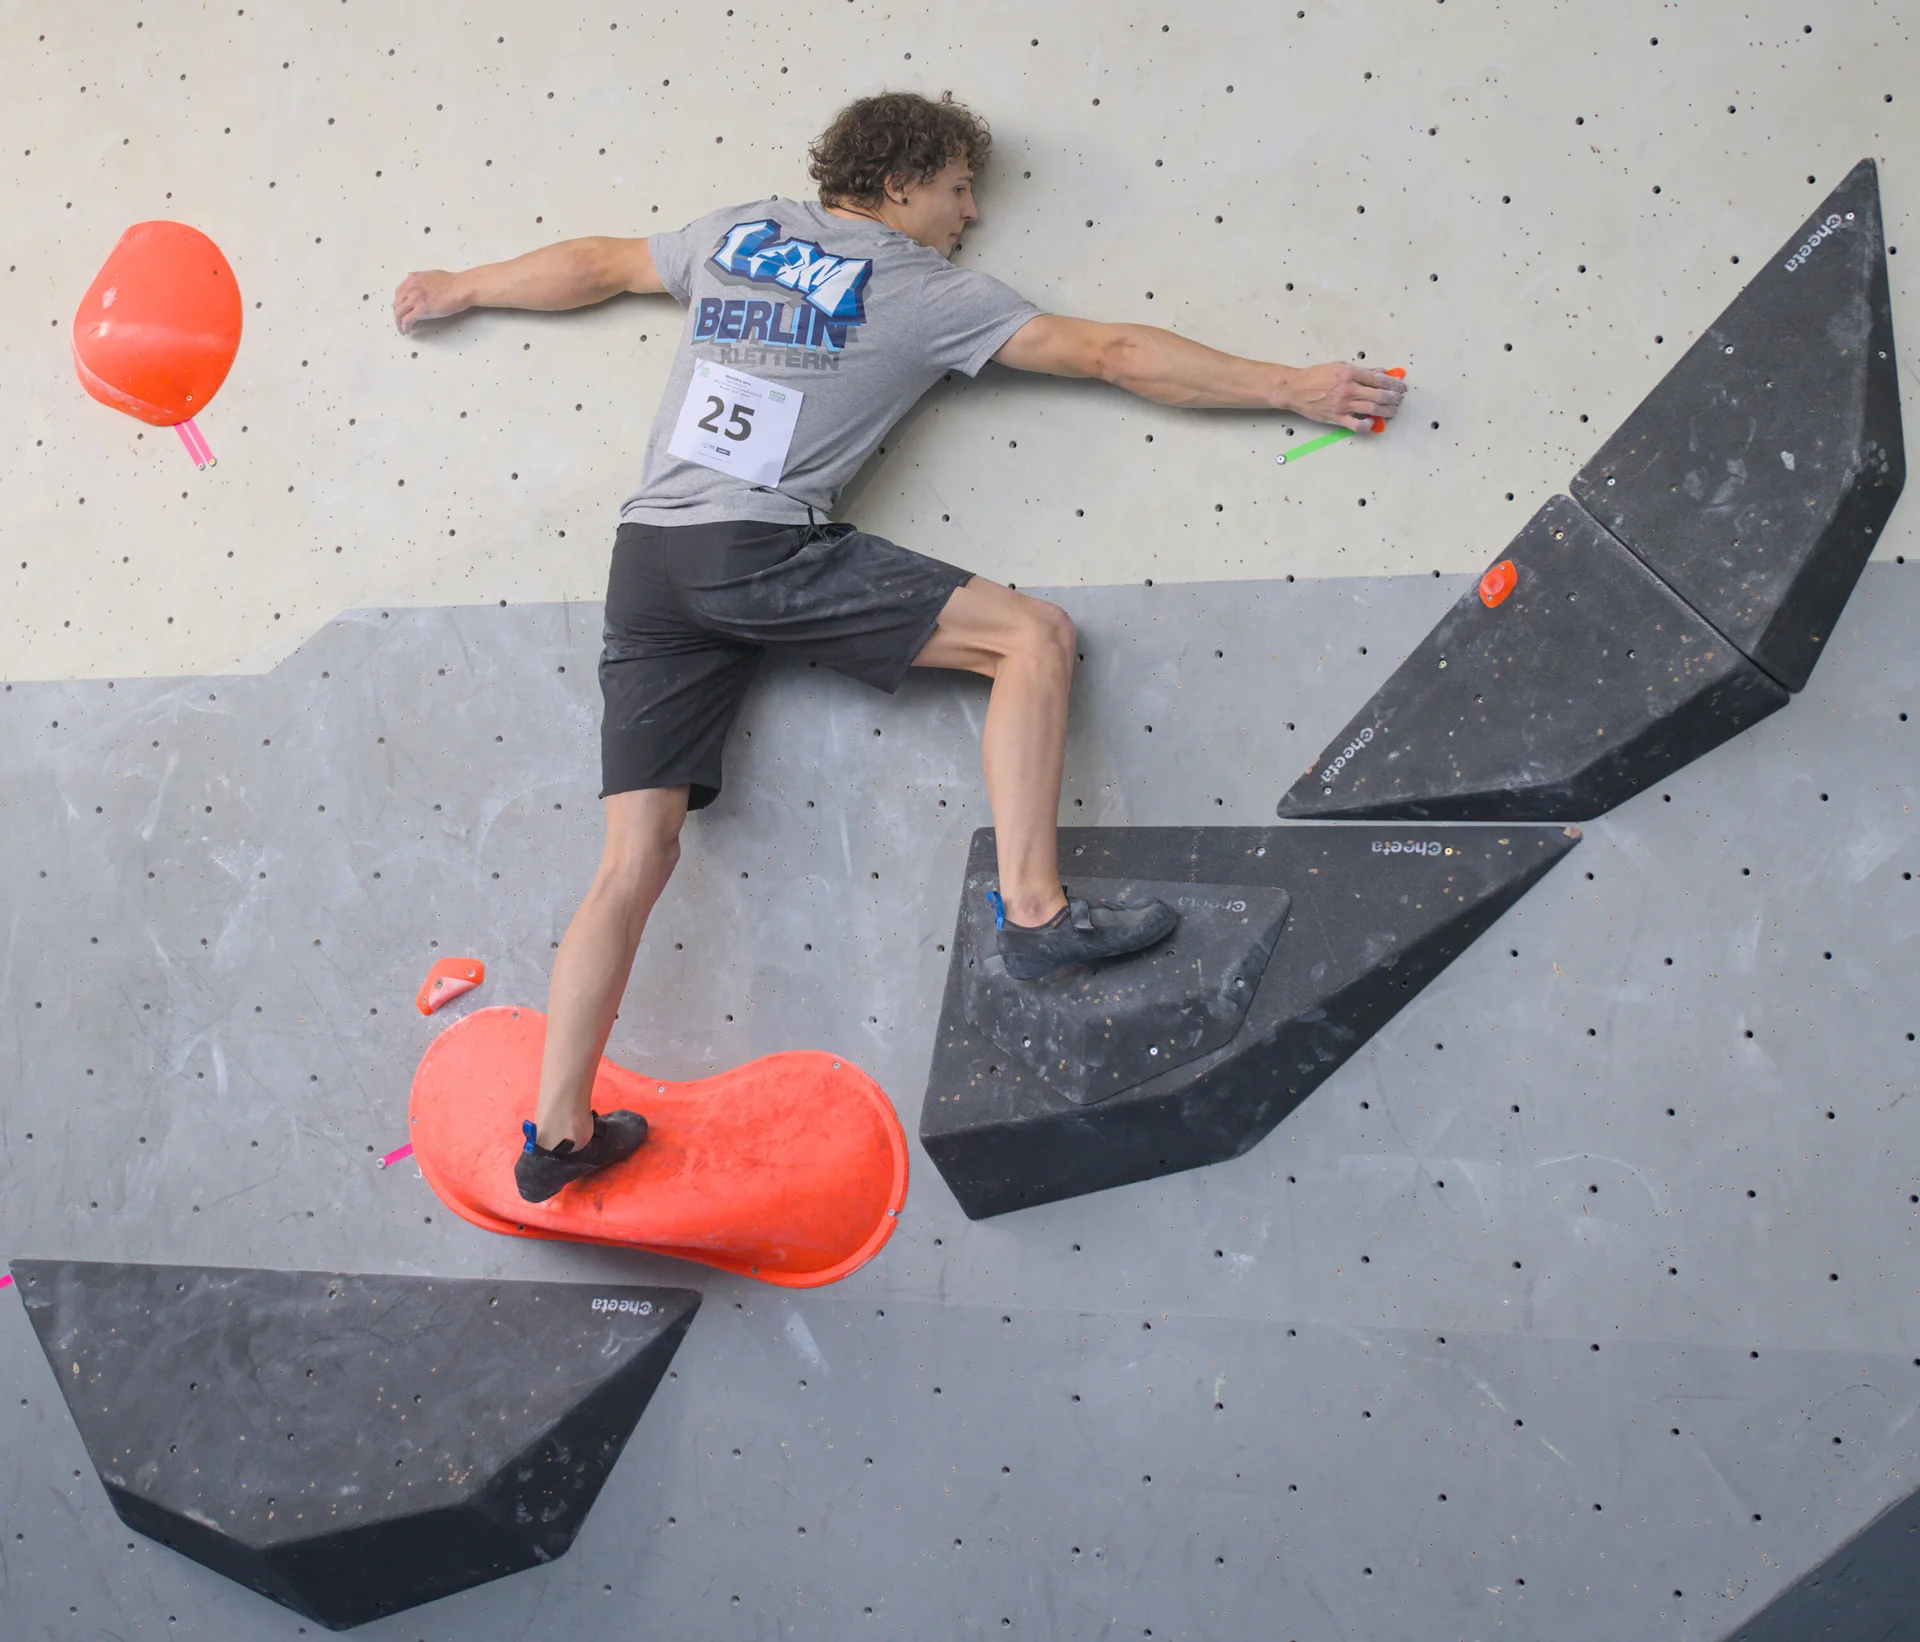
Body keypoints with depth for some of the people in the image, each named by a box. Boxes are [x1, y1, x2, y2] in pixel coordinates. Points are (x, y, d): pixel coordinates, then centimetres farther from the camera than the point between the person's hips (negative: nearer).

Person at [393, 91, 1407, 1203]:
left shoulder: (736, 232, 20)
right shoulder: (926, 289, 5)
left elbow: (593, 266, 32)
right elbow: (1113, 354, 2)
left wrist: (458, 291, 48)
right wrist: (1292, 388, 6)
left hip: (647, 559, 6)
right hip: (766, 548, -6)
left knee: (637, 854, 5)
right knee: (1035, 634, -3)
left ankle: (559, 1133, 0)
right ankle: (1033, 910, -15)